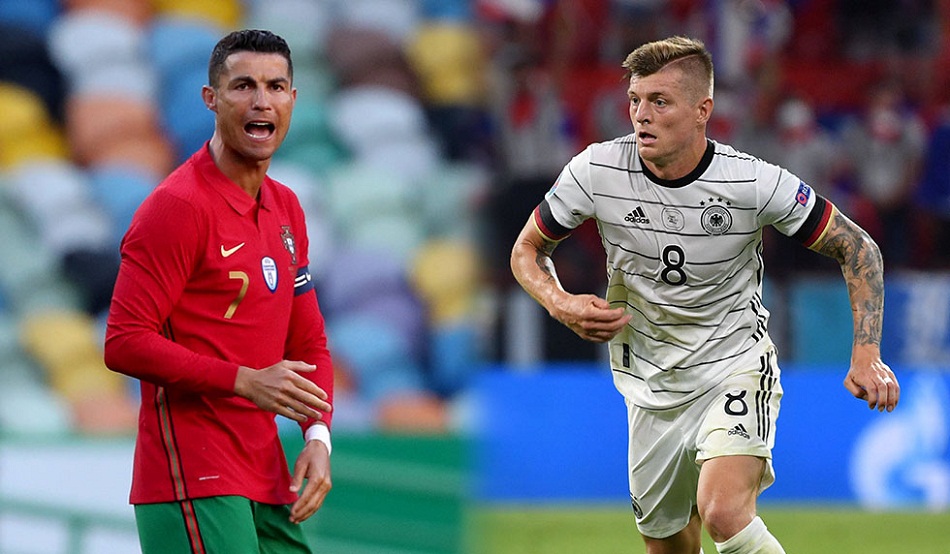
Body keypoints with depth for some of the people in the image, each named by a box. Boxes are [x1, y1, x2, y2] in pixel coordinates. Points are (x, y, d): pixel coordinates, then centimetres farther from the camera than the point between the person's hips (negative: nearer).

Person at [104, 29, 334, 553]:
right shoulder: (178, 206, -10)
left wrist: (317, 436, 2)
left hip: (267, 480, 8)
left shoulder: (286, 209, 15)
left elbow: (309, 345, 20)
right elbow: (124, 343, -16)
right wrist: (246, 381, -20)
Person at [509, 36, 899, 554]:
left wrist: (867, 356, -17)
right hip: (651, 388, 4)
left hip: (735, 367, -3)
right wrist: (562, 305, -17)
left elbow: (857, 248, -7)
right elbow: (527, 249, 4)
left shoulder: (754, 182, -18)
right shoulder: (596, 170, -12)